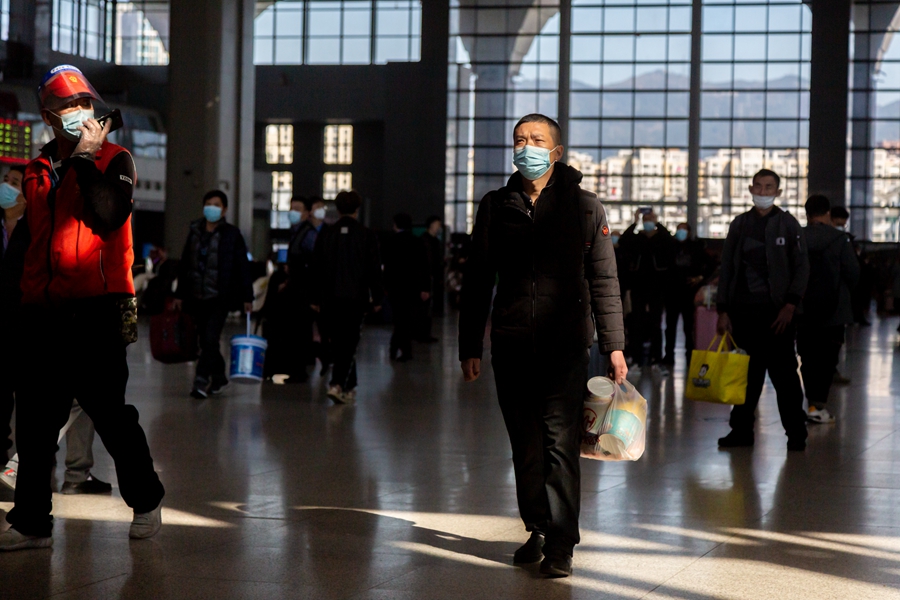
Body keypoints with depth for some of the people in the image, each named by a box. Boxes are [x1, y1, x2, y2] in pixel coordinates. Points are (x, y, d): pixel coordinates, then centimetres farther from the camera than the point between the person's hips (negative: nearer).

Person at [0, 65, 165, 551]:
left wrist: (86, 157, -12)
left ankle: (145, 501, 20)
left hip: (94, 310, -5)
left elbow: (107, 215, -18)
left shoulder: (114, 160, 1)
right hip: (40, 311, 5)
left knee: (109, 411, 0)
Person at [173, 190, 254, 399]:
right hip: (197, 296, 5)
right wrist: (180, 294, 12)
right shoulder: (195, 232, 10)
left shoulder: (232, 234, -1)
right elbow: (185, 264, 14)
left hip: (220, 297, -5)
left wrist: (247, 297, -5)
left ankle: (201, 381, -16)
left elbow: (242, 267, -2)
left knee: (210, 338, -14)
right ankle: (218, 377, 23)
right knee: (206, 340, 9)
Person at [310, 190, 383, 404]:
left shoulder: (325, 235, 4)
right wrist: (376, 298, 6)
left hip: (331, 299, 3)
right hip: (356, 298, -2)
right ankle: (337, 384, -18)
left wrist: (315, 299, 12)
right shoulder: (366, 235, -2)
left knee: (337, 344, 12)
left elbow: (316, 269, 6)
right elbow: (374, 270, -1)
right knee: (348, 344, -2)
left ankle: (349, 388, 19)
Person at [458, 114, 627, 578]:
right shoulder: (496, 207, 10)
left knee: (561, 443, -8)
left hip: (565, 344, -3)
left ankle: (560, 544, -4)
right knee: (525, 446, 8)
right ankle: (537, 529, 21)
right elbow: (477, 281, 12)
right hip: (511, 344, 3)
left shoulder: (584, 207, 4)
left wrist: (614, 346, -3)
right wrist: (470, 347, 7)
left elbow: (604, 281, 3)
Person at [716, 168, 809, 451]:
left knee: (783, 372, -2)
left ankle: (796, 433, 4)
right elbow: (727, 269, 12)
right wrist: (723, 310, 5)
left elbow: (801, 268, 0)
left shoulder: (788, 224, 3)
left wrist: (790, 305, -11)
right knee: (746, 373, 5)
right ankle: (742, 429, 12)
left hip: (775, 311, -3)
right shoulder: (740, 224, 12)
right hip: (743, 310, 3)